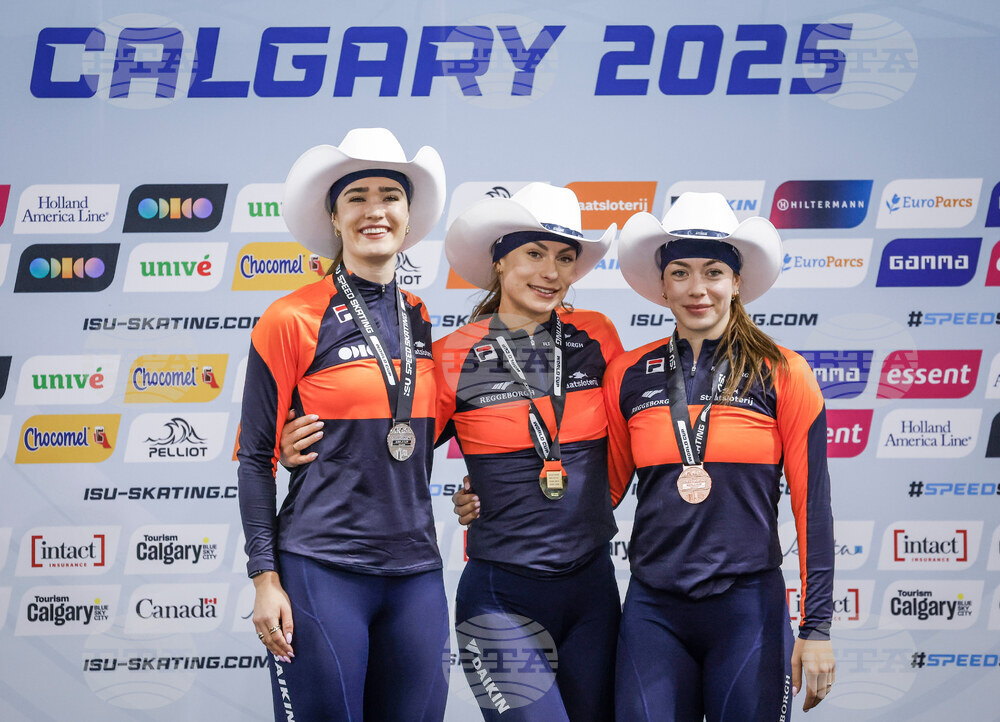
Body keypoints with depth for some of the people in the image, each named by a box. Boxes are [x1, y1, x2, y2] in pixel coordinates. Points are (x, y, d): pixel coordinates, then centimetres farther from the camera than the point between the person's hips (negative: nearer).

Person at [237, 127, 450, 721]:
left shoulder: (423, 322, 11)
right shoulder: (293, 320, -4)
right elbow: (255, 456, -3)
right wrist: (265, 578, -8)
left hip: (415, 570, 5)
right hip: (322, 570, -5)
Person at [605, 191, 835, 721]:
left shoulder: (782, 375, -2)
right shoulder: (629, 375, 5)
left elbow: (811, 504, -1)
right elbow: (607, 487, 13)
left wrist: (816, 627, -4)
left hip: (748, 611, -2)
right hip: (653, 612, 2)